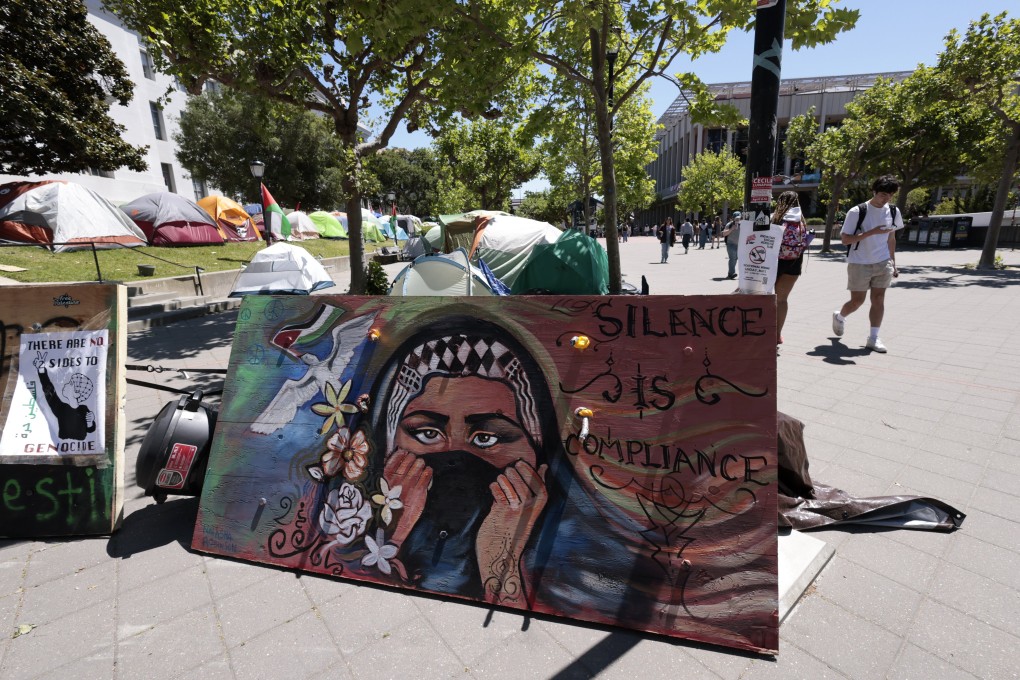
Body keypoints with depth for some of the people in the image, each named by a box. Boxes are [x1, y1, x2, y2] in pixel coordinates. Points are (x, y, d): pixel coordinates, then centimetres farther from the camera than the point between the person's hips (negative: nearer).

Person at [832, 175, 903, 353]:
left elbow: (891, 238, 17)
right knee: (857, 300, 2)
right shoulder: (857, 211, -11)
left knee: (878, 299, 0)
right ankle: (839, 317, 33)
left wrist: (893, 263, 17)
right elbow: (845, 239, -13)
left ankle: (873, 338, 5)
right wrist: (871, 232, -24)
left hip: (883, 263, 5)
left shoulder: (894, 212, 7)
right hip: (859, 264, -4)